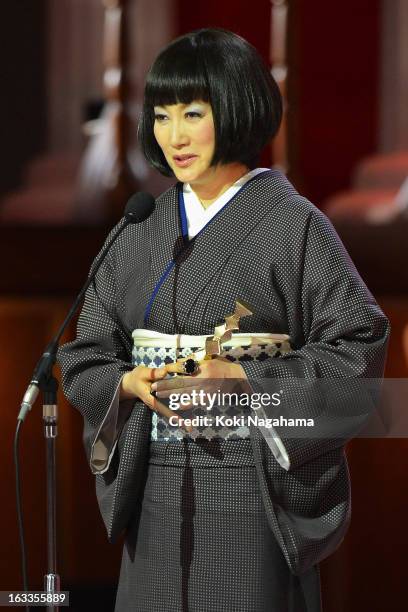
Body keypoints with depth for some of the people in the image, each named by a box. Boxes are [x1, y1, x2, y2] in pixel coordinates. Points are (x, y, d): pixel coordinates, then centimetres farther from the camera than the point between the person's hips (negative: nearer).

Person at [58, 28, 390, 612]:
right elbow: (86, 356, 13)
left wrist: (243, 380, -17)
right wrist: (133, 383, -9)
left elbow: (358, 349, -10)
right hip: (158, 491, 5)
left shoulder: (292, 224, -5)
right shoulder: (142, 229, 11)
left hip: (255, 484, -5)